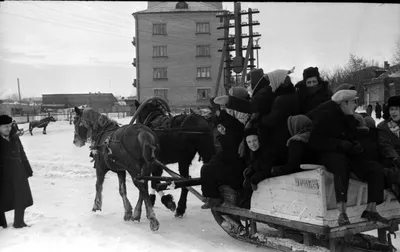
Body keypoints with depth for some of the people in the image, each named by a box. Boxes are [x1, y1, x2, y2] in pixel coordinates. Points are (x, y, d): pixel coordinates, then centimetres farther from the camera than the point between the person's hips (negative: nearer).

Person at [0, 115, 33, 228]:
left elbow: (22, 155, 12)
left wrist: (27, 170, 11)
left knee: (22, 199, 9)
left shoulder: (15, 138, 6)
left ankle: (19, 222, 23)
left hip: (19, 174, 5)